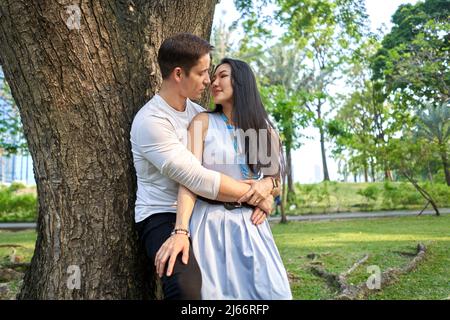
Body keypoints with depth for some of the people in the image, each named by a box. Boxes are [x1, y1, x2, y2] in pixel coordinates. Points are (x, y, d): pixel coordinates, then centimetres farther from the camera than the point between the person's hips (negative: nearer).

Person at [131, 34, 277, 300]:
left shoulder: (198, 111, 9)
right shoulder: (151, 121, -17)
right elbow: (199, 180, -23)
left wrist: (266, 187, -12)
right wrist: (254, 194, -14)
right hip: (163, 216, -7)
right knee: (187, 287, -35)